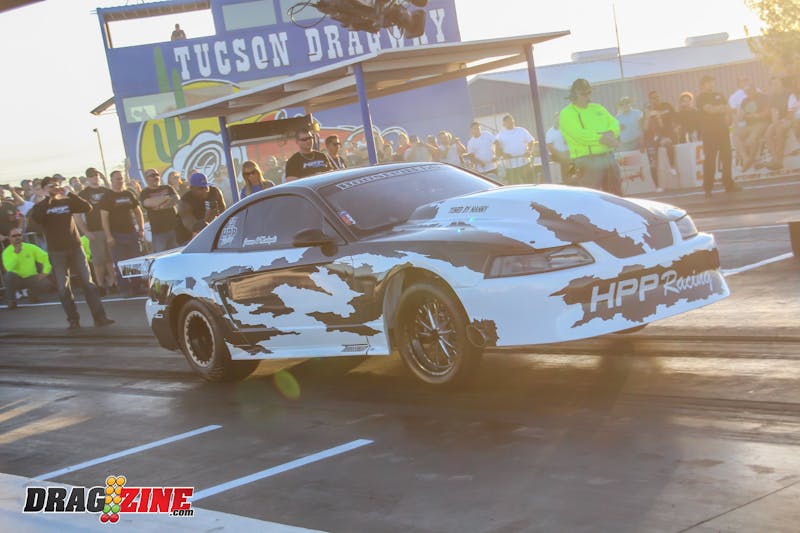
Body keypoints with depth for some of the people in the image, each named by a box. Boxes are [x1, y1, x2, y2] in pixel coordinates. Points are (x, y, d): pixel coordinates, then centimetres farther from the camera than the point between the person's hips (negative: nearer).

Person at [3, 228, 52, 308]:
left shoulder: (30, 247, -1)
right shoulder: (7, 252, -6)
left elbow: (46, 257, 0)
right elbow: (8, 268, -23)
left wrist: (45, 272, -11)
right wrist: (15, 253, -26)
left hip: (31, 278, 1)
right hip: (16, 279, -1)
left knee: (45, 285, -26)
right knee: (9, 274, -35)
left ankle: (32, 294, 11)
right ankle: (11, 300, -13)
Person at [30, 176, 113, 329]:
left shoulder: (67, 202, 8)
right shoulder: (41, 206, 3)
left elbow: (87, 207, -6)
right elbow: (36, 216, -20)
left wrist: (70, 194, -12)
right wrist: (48, 198, -15)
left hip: (75, 248, 1)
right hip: (56, 252, -1)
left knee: (88, 283, -3)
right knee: (63, 288, -2)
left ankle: (99, 316, -3)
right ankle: (73, 319, 7)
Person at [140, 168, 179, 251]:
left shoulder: (168, 188, 14)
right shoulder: (145, 193, 2)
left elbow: (176, 199, -1)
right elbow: (149, 203, -18)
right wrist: (166, 197, -7)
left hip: (174, 226, 3)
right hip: (158, 230, -3)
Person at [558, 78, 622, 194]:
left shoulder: (597, 108, 19)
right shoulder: (567, 114, -3)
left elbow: (614, 123, 10)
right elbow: (581, 135, -16)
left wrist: (610, 133, -13)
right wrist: (604, 139, -18)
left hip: (609, 157, 7)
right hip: (587, 160, -7)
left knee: (615, 195, 12)